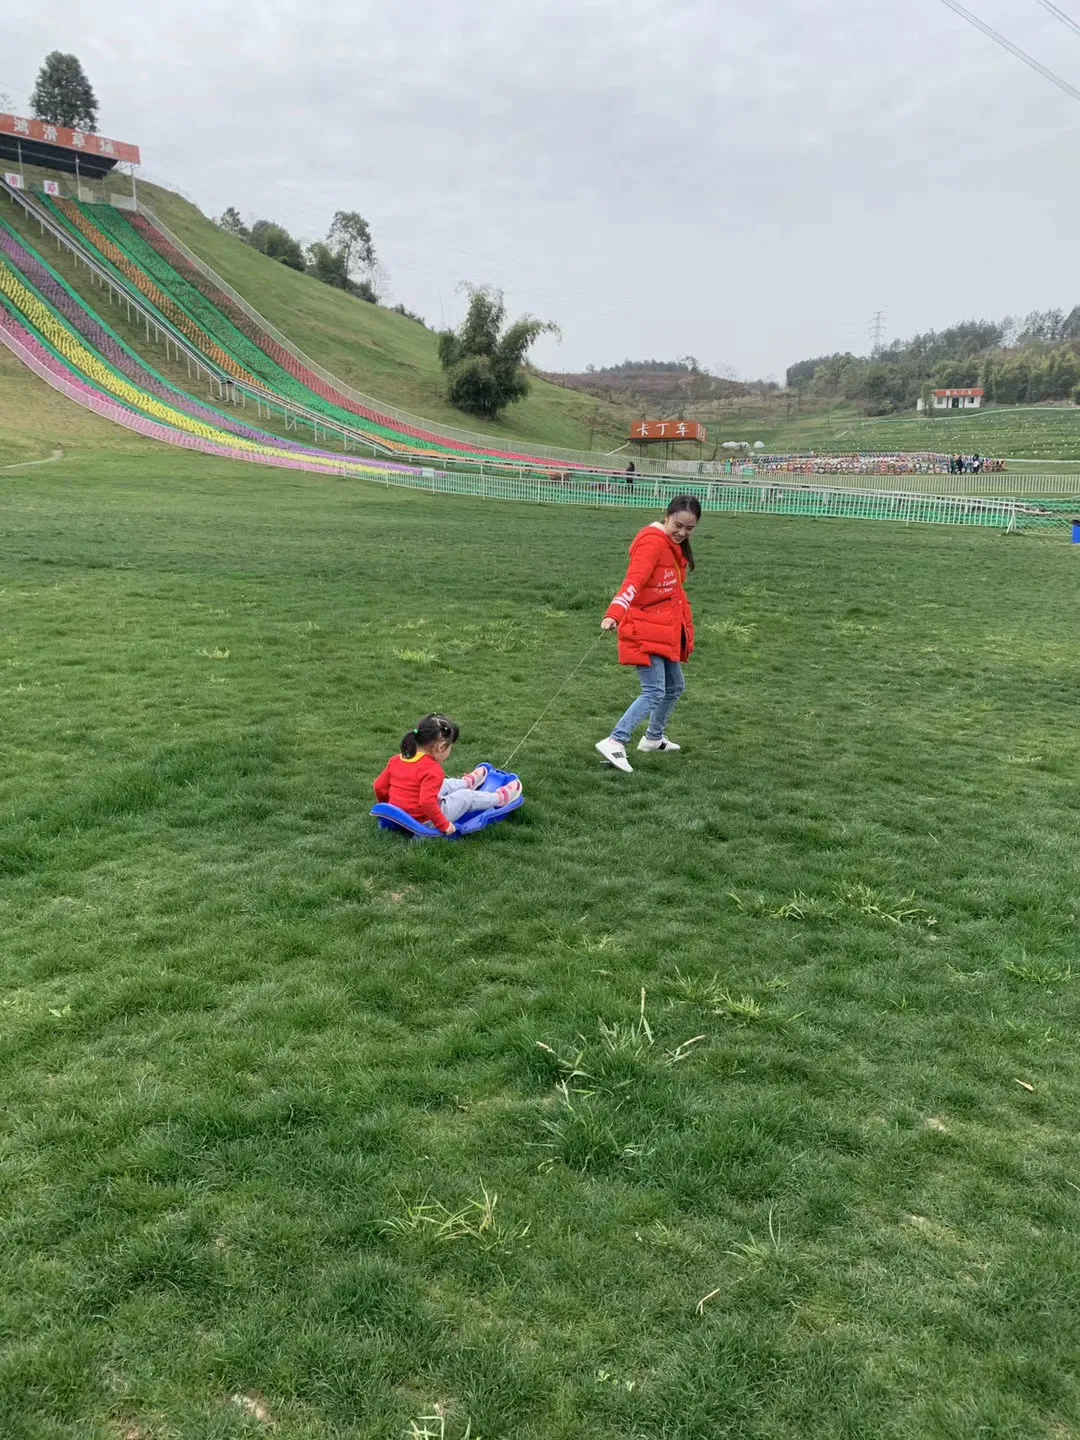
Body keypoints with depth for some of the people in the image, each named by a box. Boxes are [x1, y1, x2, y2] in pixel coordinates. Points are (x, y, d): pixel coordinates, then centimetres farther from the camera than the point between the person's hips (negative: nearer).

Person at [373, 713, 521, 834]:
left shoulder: (397, 760, -2)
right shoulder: (433, 770, -25)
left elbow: (380, 787, 4)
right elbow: (427, 802, -35)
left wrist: (388, 807, 22)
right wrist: (444, 825, -23)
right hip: (424, 822, -8)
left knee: (445, 785, 28)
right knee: (466, 796, 11)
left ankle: (467, 783, 57)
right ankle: (499, 798, 34)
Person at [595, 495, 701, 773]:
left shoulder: (675, 544, 9)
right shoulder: (653, 542, -19)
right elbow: (634, 580, -34)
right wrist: (614, 614, -47)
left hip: (666, 628, 9)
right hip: (645, 628, -9)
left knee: (675, 687, 20)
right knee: (654, 692, -17)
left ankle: (654, 738, 38)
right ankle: (614, 743, -18)